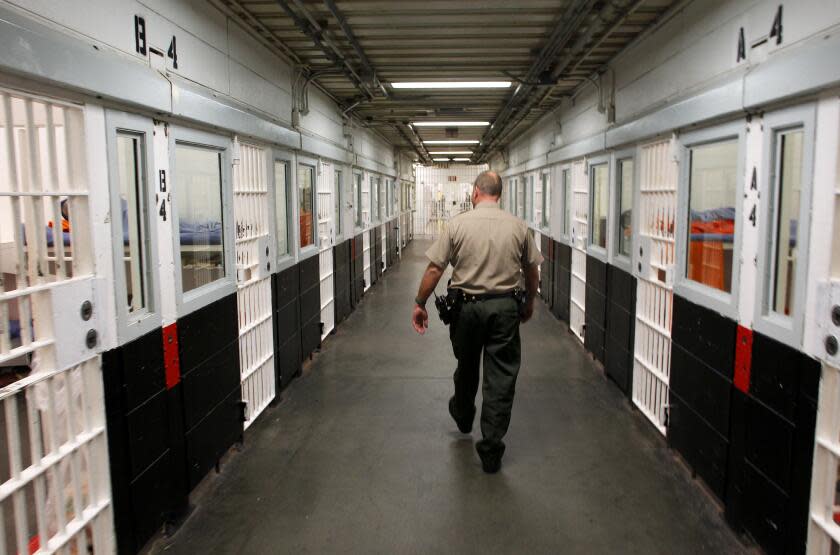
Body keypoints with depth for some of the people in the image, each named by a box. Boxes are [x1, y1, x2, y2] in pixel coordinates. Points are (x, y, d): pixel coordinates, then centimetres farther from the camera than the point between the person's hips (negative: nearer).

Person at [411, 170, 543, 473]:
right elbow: (532, 270, 8)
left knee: (466, 366, 22)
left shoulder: (457, 224, -6)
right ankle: (491, 449, 8)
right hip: (505, 307, 0)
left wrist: (420, 304, 2)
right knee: (501, 377, 5)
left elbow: (434, 269, -8)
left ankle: (463, 416, 48)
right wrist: (530, 301, 24)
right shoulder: (518, 226, 0)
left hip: (467, 306, 0)